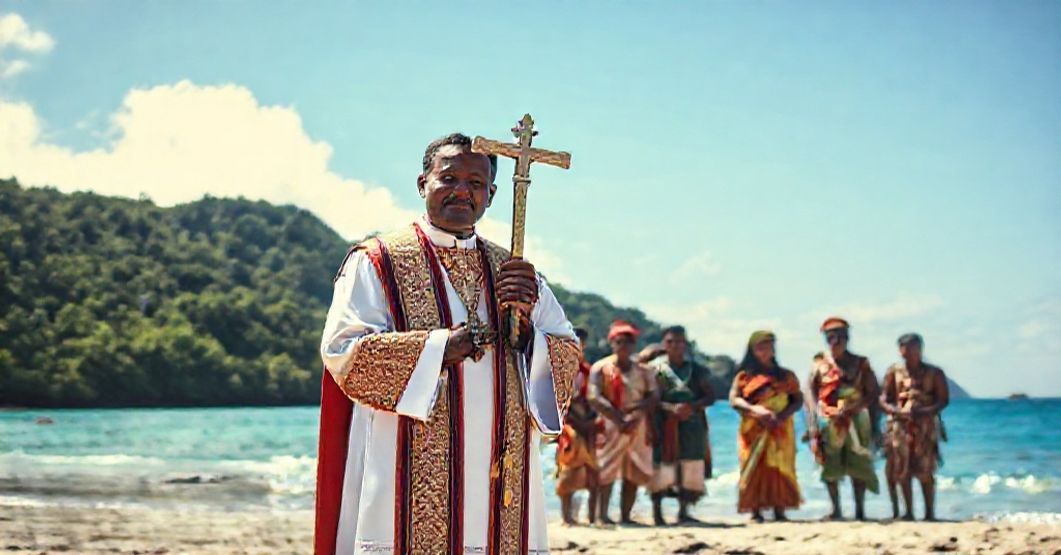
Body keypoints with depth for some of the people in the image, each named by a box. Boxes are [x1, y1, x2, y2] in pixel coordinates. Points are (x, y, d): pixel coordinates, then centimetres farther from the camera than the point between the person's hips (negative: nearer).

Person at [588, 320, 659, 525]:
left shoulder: (643, 371, 14)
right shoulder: (601, 368, 2)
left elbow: (652, 398, 6)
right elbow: (595, 398, -9)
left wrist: (636, 408, -16)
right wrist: (619, 419, -18)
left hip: (638, 428, 4)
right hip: (610, 427, -4)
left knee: (634, 474, 3)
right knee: (606, 472, -10)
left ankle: (625, 516, 9)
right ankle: (601, 515, -10)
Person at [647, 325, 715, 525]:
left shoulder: (697, 370, 12)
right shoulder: (655, 368, 4)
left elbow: (710, 397, 8)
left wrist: (693, 406, -11)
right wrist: (672, 408, -18)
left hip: (691, 425, 3)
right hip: (663, 425, -3)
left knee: (690, 468, 0)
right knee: (661, 464, -9)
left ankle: (683, 511, 11)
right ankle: (657, 511, -1)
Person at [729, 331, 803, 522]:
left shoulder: (786, 376, 12)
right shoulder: (744, 376, 8)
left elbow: (798, 400, 6)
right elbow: (734, 399, -4)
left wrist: (783, 415, -14)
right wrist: (756, 410, -21)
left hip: (780, 431, 1)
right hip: (754, 431, -1)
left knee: (780, 468, -4)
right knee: (755, 469, -6)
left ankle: (780, 511, -2)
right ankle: (755, 511, -5)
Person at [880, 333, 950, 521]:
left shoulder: (934, 373, 3)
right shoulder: (894, 372, 7)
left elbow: (944, 399, -1)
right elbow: (884, 399, 6)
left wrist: (925, 411, -18)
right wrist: (893, 410, -16)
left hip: (926, 426, -2)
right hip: (900, 426, 2)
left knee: (925, 471, -5)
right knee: (903, 471, 1)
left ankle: (930, 513, 2)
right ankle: (908, 513, 9)